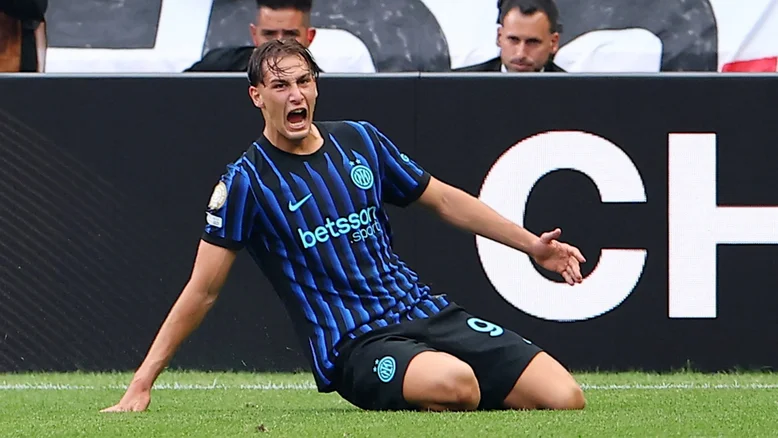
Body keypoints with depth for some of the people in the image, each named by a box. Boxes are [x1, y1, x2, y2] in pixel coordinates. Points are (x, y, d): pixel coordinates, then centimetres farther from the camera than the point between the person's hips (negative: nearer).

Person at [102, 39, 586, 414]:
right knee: (456, 381, -39)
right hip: (353, 346, -6)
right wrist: (141, 385, -5)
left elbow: (444, 198, 23)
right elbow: (203, 290, -1)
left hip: (424, 311, 6)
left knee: (565, 398, -10)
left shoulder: (360, 140, 11)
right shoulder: (247, 181, -3)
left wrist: (532, 244, 17)